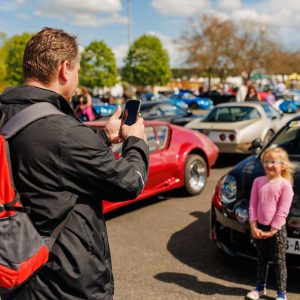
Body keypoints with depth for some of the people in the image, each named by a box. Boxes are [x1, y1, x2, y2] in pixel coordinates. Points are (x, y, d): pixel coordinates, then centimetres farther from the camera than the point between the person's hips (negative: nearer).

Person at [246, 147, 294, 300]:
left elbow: (283, 211, -14)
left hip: (277, 229, -4)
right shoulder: (258, 181, 1)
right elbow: (253, 205, 1)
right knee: (261, 259, 18)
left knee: (279, 261, 6)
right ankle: (260, 287, 33)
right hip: (259, 227, 4)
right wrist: (253, 226, -5)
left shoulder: (285, 184, -13)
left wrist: (272, 231, -14)